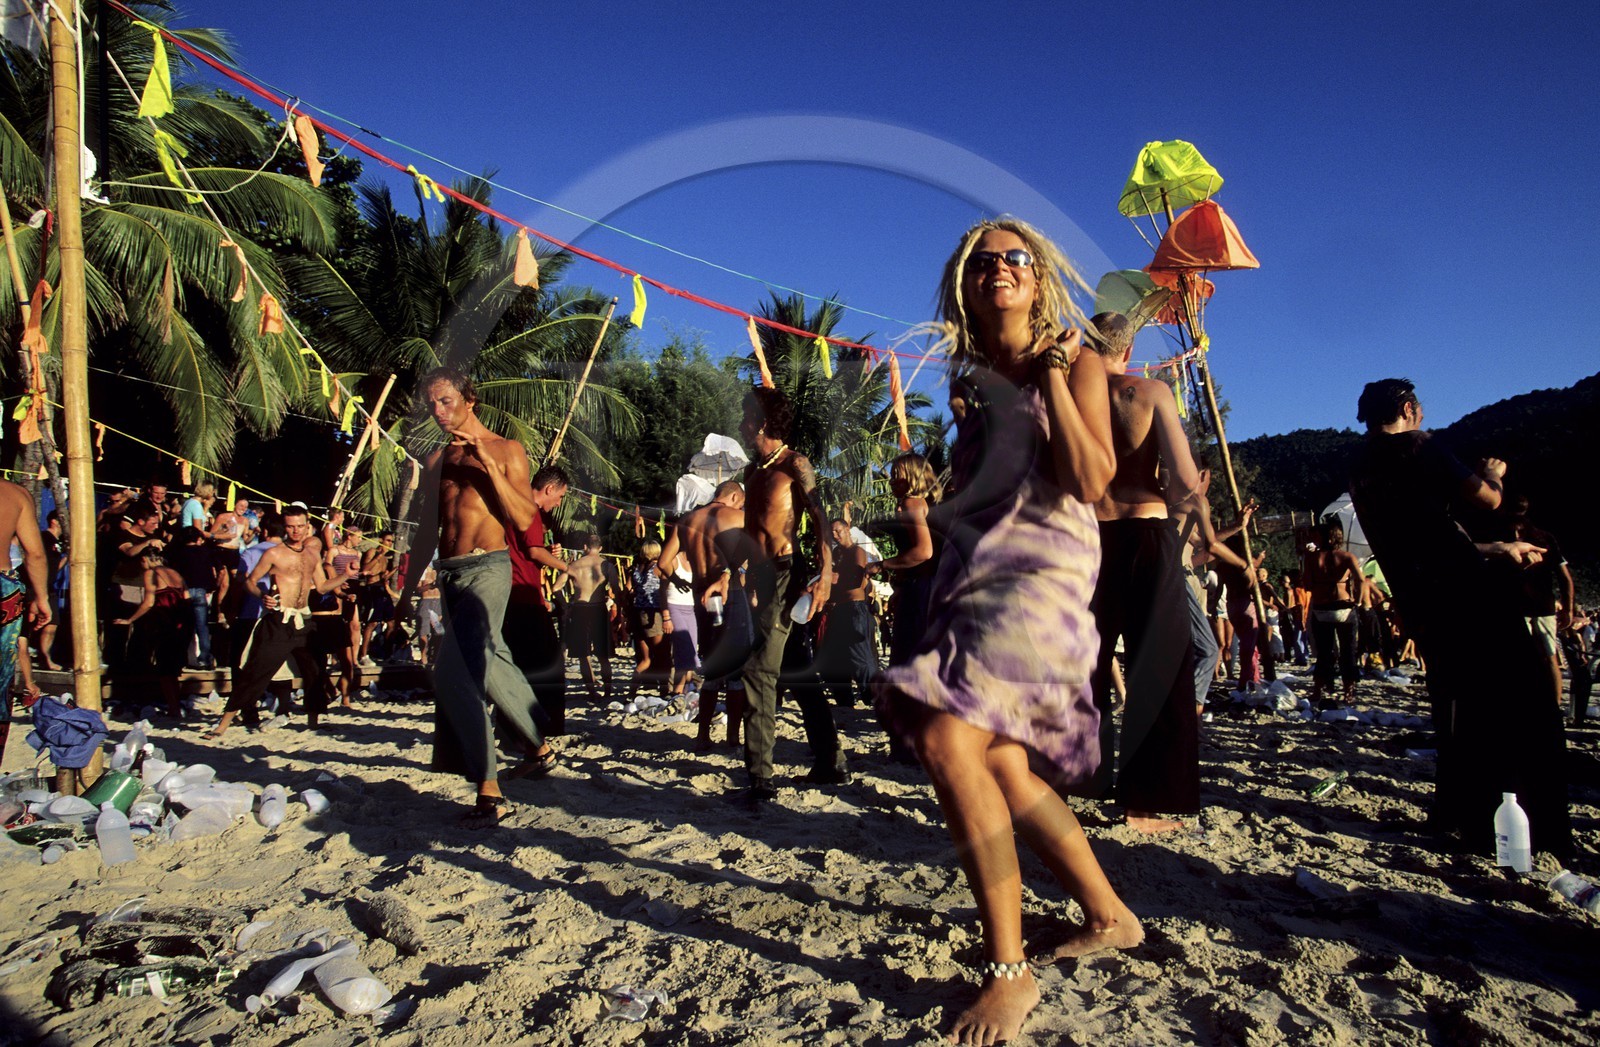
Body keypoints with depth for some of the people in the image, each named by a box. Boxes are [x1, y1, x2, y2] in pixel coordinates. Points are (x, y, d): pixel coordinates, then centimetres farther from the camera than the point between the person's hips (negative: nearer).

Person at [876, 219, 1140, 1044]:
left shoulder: (1076, 365, 0)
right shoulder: (974, 378, 16)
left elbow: (1089, 482, -15)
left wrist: (1053, 379, -13)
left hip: (1042, 570, -7)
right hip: (974, 574, 7)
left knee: (949, 742, -23)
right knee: (1002, 767, 7)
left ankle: (1009, 970, -12)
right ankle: (1107, 916, 26)